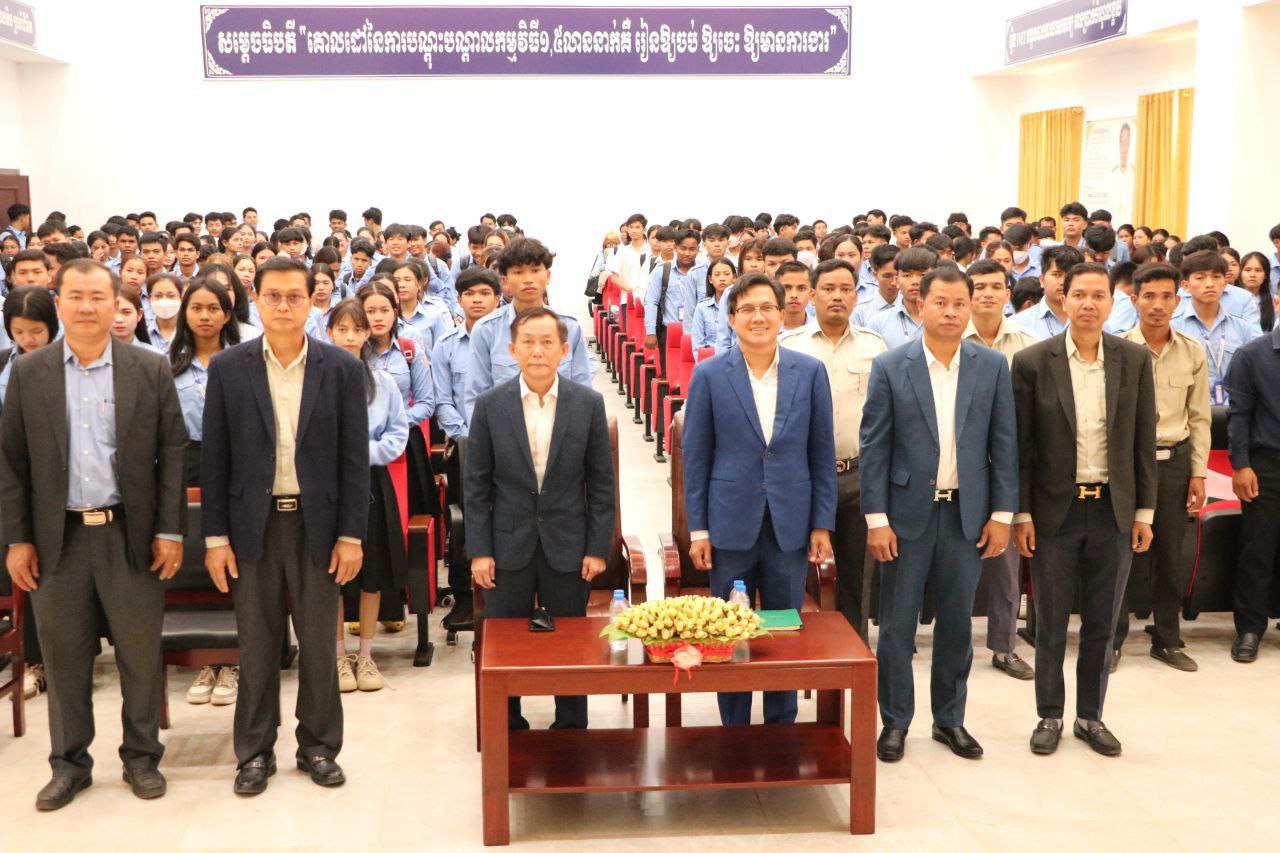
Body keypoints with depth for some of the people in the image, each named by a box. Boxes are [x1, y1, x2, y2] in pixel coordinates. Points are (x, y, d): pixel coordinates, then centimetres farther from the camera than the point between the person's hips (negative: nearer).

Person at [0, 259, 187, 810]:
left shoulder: (150, 370, 0)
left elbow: (172, 452, 0)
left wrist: (170, 530, -4)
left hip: (131, 534, -1)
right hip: (58, 537, 1)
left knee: (141, 655, 7)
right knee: (64, 659, 9)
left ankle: (142, 757, 23)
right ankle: (69, 763, 23)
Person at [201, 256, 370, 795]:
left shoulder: (342, 369, -1)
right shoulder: (228, 368, 1)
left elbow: (354, 459, -1)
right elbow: (214, 458, 1)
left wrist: (351, 535, -5)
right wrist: (215, 537, -2)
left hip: (318, 524, 0)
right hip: (253, 524, 0)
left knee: (318, 644, 8)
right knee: (257, 645, 8)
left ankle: (319, 746, 23)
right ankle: (254, 752, 21)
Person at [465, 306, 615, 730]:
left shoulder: (588, 403, -3)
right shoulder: (490, 405, -3)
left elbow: (601, 482, 1)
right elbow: (475, 483, 0)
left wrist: (598, 547, -3)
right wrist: (479, 550, -5)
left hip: (567, 545, 0)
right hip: (509, 546, 0)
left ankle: (571, 728, 24)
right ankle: (507, 729, 25)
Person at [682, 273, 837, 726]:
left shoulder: (810, 372, 1)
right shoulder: (709, 374, -2)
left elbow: (822, 453, 5)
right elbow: (695, 456, 0)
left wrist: (822, 523, 1)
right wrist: (697, 529, -3)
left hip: (790, 526, 1)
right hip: (731, 523, -1)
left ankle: (782, 727, 24)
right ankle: (733, 731, 21)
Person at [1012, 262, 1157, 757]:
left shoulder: (1135, 361, 1)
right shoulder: (1033, 362, -6)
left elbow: (1144, 441, 4)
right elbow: (1020, 446, -4)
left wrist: (1144, 511, 2)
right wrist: (1021, 515, -6)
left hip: (1114, 511, 2)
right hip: (1055, 511, -2)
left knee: (1102, 624, 11)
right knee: (1050, 625, 8)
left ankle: (1090, 717, 26)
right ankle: (1049, 717, 23)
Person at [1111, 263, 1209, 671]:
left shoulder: (1193, 353, 3)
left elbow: (1199, 418, 8)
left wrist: (1198, 473, 4)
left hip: (1175, 459, 3)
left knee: (1171, 555, 9)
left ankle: (1167, 639, 23)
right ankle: (1112, 639, 16)